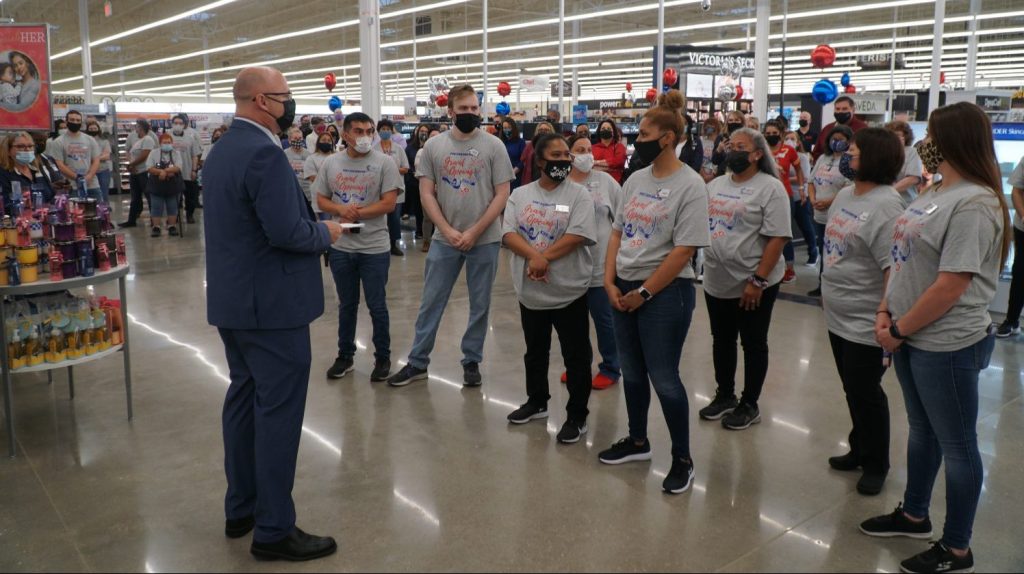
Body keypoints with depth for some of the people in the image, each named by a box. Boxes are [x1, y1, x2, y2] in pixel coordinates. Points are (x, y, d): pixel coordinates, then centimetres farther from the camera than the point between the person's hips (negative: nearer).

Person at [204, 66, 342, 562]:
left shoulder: (222, 149, 12)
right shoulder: (264, 151, -20)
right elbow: (287, 232, -26)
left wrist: (311, 221, 14)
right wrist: (326, 233, -7)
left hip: (232, 299, 10)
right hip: (271, 303, -10)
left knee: (243, 399, 17)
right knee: (277, 413, -2)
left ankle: (241, 508, 30)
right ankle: (273, 530, 8)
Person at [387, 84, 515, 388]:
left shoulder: (493, 146, -3)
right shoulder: (433, 146, 2)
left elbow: (502, 194, -5)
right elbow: (426, 193, 1)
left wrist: (474, 232, -11)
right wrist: (448, 231, -11)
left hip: (484, 239, -1)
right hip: (444, 238, 1)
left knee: (480, 304, 8)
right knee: (430, 302, 6)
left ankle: (472, 362, 22)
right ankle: (418, 362, 18)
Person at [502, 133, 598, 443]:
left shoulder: (579, 195, -6)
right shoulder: (520, 195, 4)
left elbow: (578, 235, -17)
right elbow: (509, 235, -6)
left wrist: (544, 258, -21)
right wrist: (534, 256, -24)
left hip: (569, 291, -4)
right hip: (530, 291, 4)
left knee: (576, 357, 4)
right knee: (535, 352, 20)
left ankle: (577, 417, 17)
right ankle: (537, 402, 39)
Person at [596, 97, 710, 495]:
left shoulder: (689, 185, -13)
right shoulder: (635, 180, 8)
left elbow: (684, 250, -16)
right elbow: (617, 233, 11)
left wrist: (644, 293, -14)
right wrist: (610, 283, 0)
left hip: (665, 292, -7)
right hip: (624, 288, 7)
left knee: (663, 378, -2)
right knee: (632, 371, 16)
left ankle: (682, 459, 16)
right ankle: (637, 441, 35)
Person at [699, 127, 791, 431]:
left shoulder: (771, 188, -11)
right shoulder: (715, 185, 9)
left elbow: (778, 238, -16)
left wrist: (758, 281, -20)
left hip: (752, 284, -6)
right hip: (716, 281, 6)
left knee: (753, 344, 8)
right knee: (721, 340, 17)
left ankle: (749, 405, 22)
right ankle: (724, 396, 33)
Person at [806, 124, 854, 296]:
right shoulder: (822, 158, 14)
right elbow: (811, 182, 18)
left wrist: (829, 202, -21)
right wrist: (812, 199, 0)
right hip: (820, 216, 7)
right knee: (823, 252, 17)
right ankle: (822, 285, 28)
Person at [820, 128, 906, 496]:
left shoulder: (886, 205, -19)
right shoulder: (844, 196, 9)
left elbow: (894, 267, -24)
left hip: (865, 322, -8)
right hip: (838, 315, 8)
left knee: (865, 392, 4)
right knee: (852, 389, 20)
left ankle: (875, 465, 23)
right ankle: (859, 451, 37)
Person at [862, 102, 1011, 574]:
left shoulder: (973, 204, -20)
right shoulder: (934, 193, 9)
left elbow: (950, 287, -23)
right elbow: (903, 256, 12)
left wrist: (899, 329, -15)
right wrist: (885, 313, 1)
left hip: (946, 344, -9)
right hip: (911, 337, 9)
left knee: (955, 444, 6)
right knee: (922, 430, 23)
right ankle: (914, 516, 41)